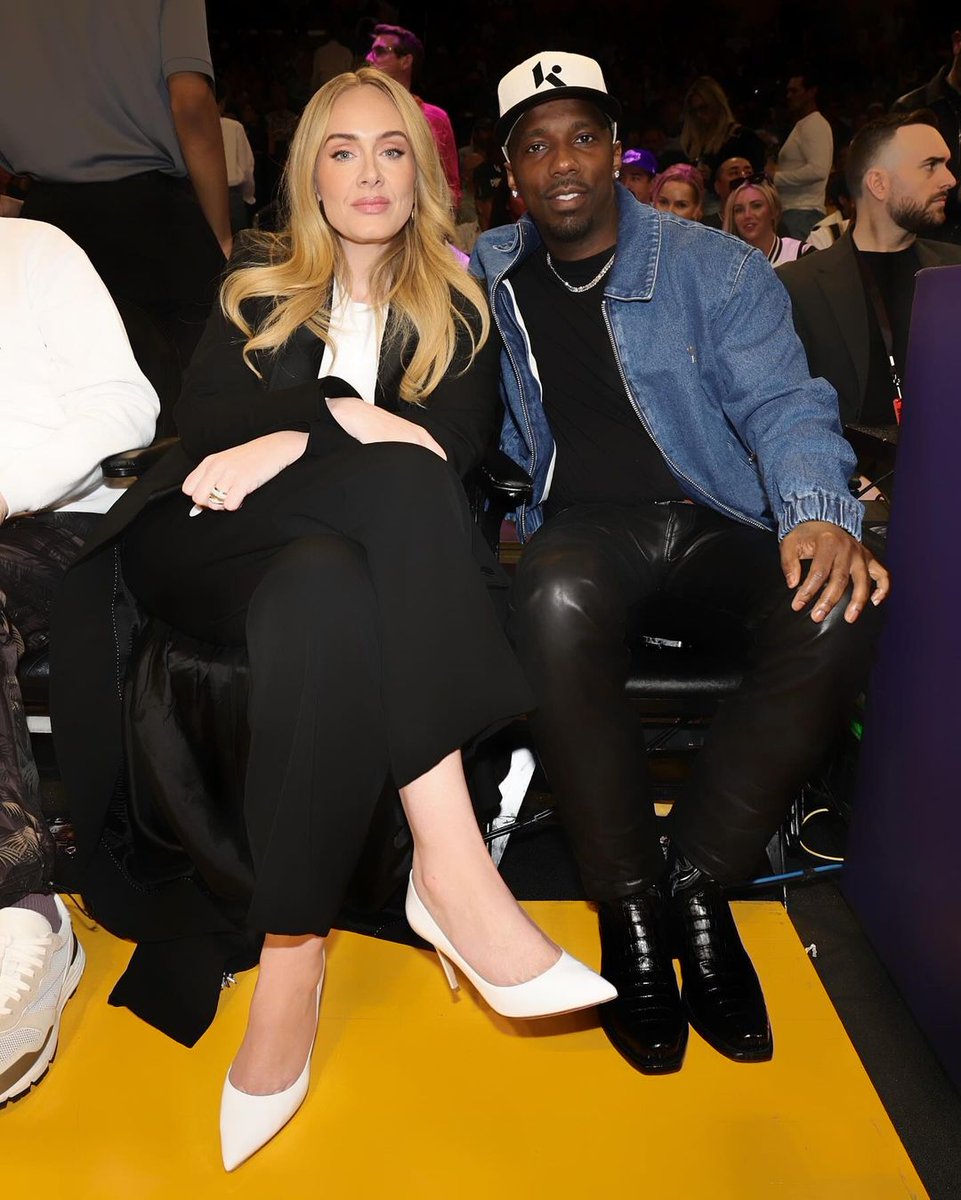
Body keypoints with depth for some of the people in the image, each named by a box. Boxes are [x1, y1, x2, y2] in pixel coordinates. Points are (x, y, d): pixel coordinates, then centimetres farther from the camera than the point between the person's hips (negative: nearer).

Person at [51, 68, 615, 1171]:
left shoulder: (459, 310, 19)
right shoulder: (255, 289, 21)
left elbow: (456, 440, -1)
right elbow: (202, 418, 3)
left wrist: (292, 441, -14)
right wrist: (343, 417, -14)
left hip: (359, 553, 1)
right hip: (220, 552, 0)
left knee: (325, 595, -37)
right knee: (399, 483, -34)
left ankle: (291, 958, -36)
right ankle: (453, 861, -37)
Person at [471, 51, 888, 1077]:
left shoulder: (716, 268, 7)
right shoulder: (485, 278, 13)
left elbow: (782, 403, -1)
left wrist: (819, 515, -22)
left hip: (714, 521, 1)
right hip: (581, 526, 0)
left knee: (838, 607, -32)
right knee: (558, 603, -37)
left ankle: (698, 883, -15)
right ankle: (629, 907, -18)